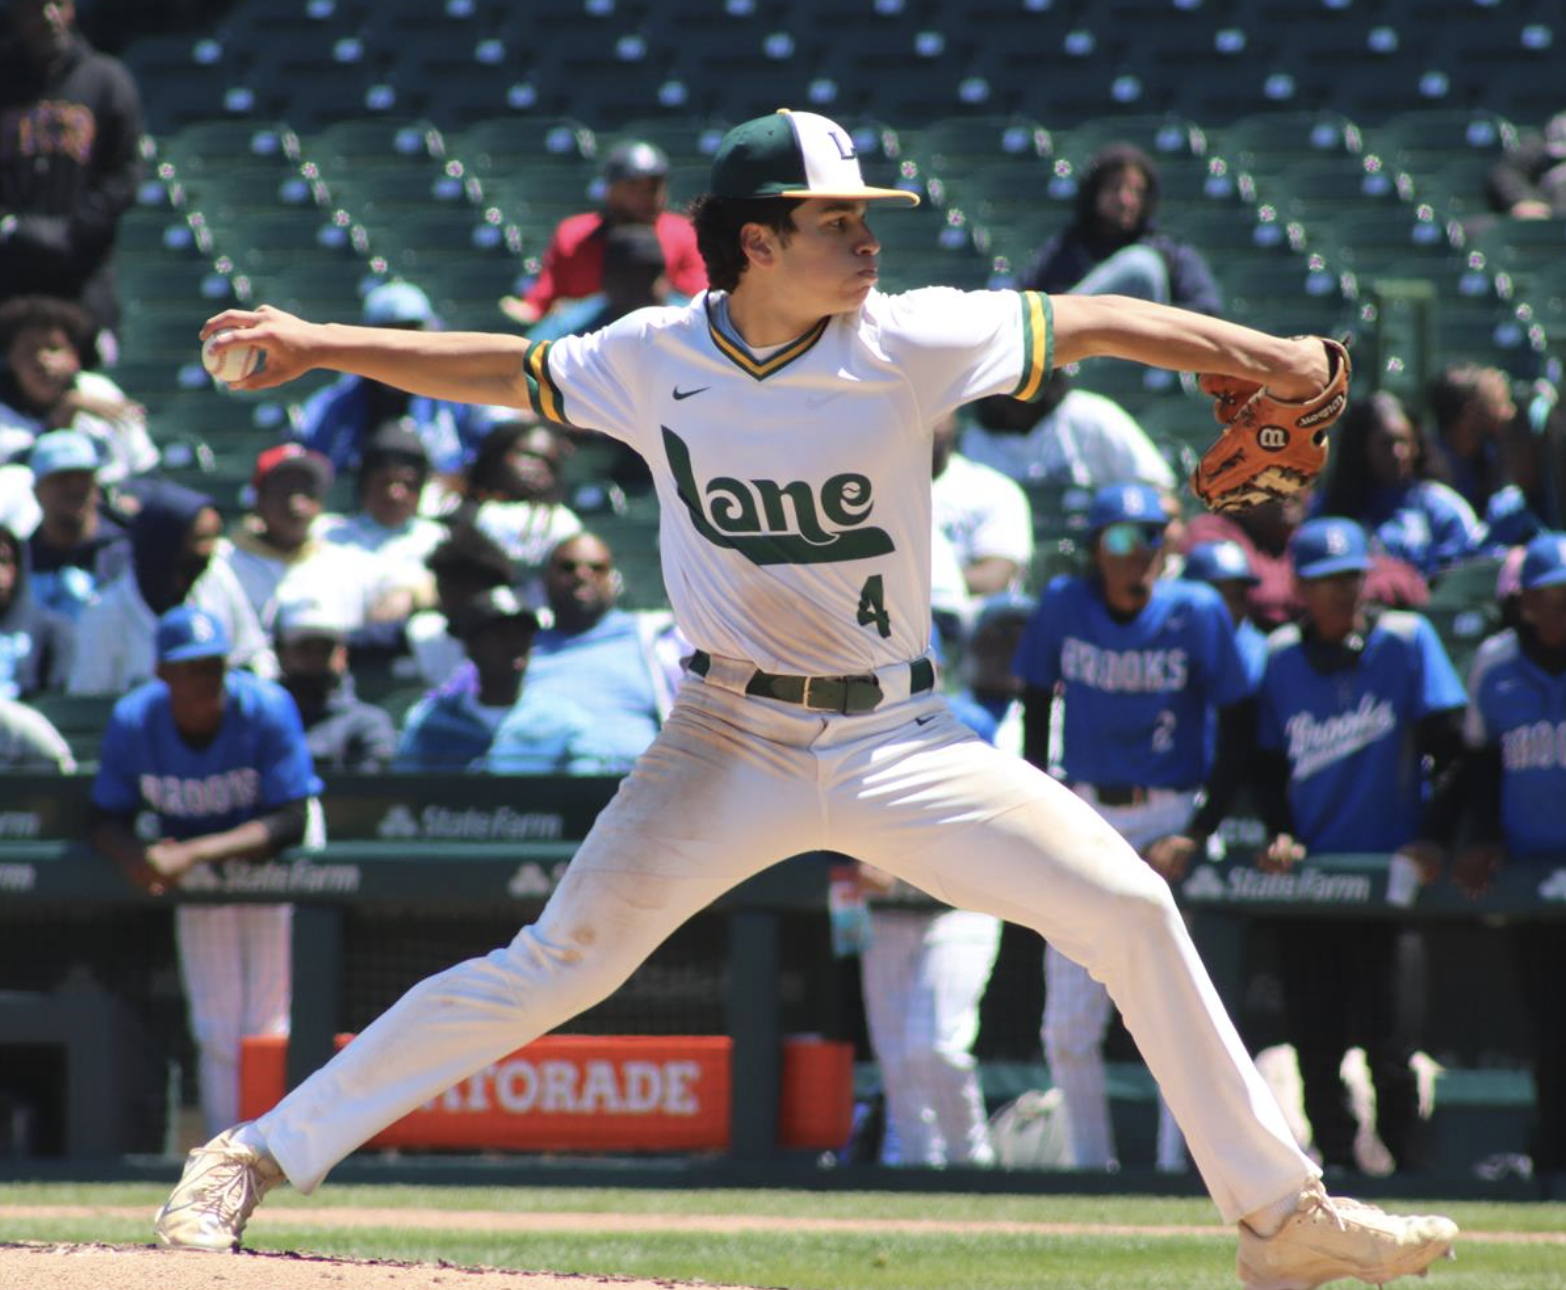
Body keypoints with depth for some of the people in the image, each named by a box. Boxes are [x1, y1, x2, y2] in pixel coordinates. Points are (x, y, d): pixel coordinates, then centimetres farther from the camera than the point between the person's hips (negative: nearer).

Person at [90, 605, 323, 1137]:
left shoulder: (267, 709, -28)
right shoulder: (133, 721, -19)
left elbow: (290, 823, -31)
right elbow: (107, 819, -10)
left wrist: (191, 854, -41)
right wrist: (133, 856, -36)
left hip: (271, 850, -3)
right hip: (192, 863, 3)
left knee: (265, 1026, -11)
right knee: (217, 1029, 0)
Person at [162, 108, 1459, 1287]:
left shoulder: (908, 341, -10)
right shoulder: (655, 360, -6)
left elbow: (1096, 323, -5)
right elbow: (510, 371, 9)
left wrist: (1268, 358, -14)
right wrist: (319, 346, 3)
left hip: (901, 741, 1)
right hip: (734, 746, -1)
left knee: (1131, 910, -7)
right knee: (553, 968, -13)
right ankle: (259, 1156, -6)